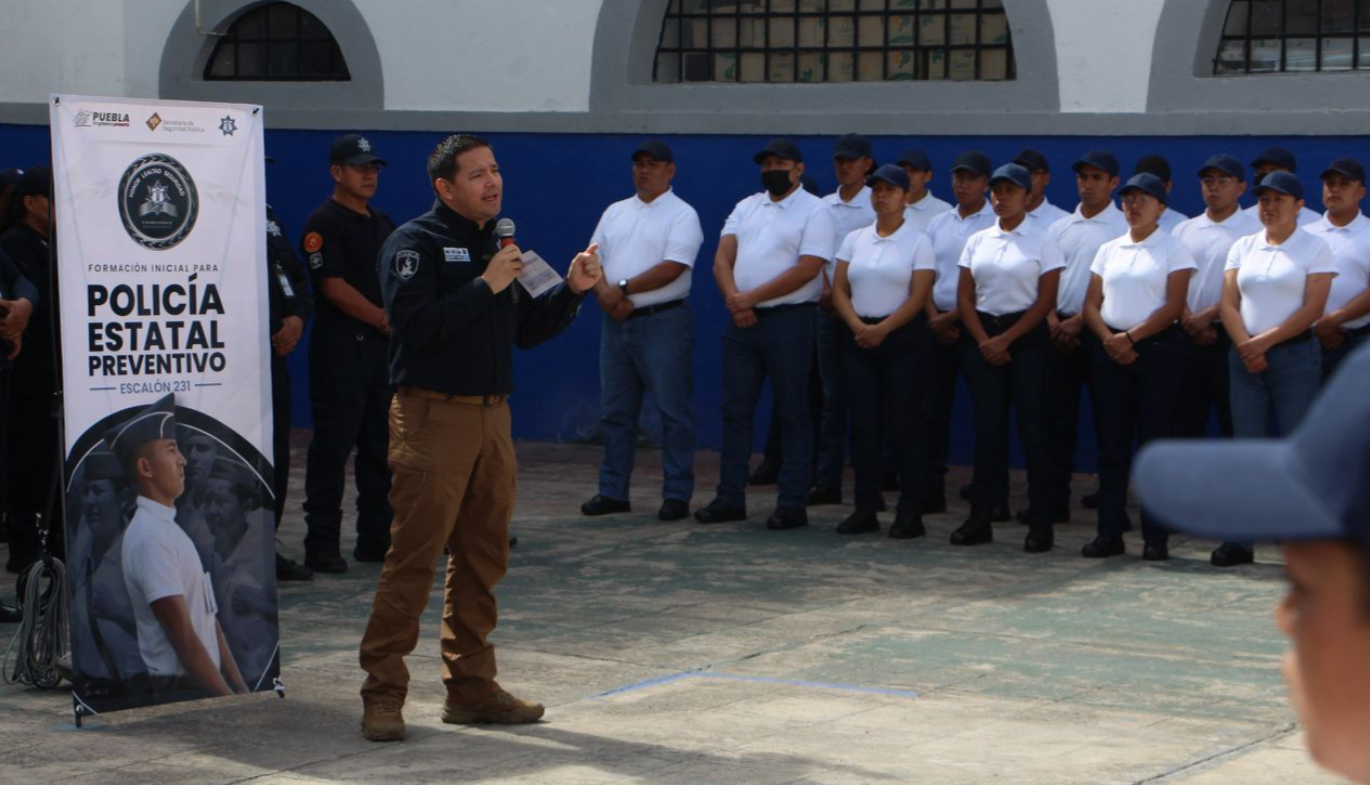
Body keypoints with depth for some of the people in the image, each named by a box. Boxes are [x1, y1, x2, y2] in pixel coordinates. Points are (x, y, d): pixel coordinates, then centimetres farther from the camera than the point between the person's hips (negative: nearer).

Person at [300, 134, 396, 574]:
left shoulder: (382, 224, 18)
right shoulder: (324, 223, -7)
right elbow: (333, 286, -15)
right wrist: (384, 319, -14)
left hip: (382, 345, 8)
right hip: (340, 346, -8)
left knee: (380, 444, 10)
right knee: (333, 446, -6)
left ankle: (376, 537, 18)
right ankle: (322, 544, -3)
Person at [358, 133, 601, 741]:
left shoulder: (498, 243, 18)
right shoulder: (415, 242, -6)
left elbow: (526, 330, 21)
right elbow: (415, 323, -20)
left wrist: (571, 291, 6)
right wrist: (486, 286, -16)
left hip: (492, 416, 7)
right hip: (432, 414, -7)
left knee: (483, 557, 10)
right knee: (413, 556, -9)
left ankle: (471, 686, 19)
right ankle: (383, 693, -5)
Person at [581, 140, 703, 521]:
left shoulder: (682, 215, -4)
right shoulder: (615, 212, 16)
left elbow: (672, 268, -15)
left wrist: (622, 288, -14)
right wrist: (604, 293, -8)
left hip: (664, 322, -6)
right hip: (616, 321, 6)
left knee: (673, 412, -3)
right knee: (614, 411, 10)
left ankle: (677, 494, 3)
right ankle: (613, 492, 17)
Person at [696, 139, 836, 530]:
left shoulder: (815, 212, -4)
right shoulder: (746, 207, 15)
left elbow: (806, 270, -15)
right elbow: (722, 258, 7)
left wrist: (753, 297, -16)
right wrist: (733, 297, -12)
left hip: (788, 320, -6)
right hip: (741, 320, 6)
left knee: (792, 413, -1)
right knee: (735, 409, 8)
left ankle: (792, 504, 3)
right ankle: (730, 498, 14)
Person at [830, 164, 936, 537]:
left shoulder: (918, 241, -1)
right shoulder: (854, 239, 11)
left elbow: (919, 296, -9)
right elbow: (839, 290, 7)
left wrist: (882, 329, -18)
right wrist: (857, 326, -10)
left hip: (902, 338, -4)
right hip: (859, 338, 4)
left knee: (902, 426, -5)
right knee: (863, 424, 3)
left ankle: (910, 512, 1)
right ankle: (865, 509, 8)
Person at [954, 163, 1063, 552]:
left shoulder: (1042, 240, -1)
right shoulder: (977, 242, 11)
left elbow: (1045, 300, -7)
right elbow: (964, 298, 8)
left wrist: (1006, 340, -13)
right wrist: (984, 341, -6)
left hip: (1026, 337, -4)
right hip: (982, 335, 4)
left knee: (1032, 429, -5)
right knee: (987, 429, 4)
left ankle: (1041, 524, -3)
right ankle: (979, 519, 8)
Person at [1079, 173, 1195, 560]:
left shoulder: (1174, 250, 0)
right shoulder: (1109, 250, 14)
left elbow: (1173, 306, -10)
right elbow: (1092, 304, 10)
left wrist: (1131, 337, -16)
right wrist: (1108, 339, -8)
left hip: (1157, 349, -4)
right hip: (1111, 351, 4)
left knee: (1154, 441, -4)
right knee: (1111, 442, 4)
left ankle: (1156, 536, 0)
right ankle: (1110, 532, 9)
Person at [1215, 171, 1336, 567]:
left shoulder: (1315, 248, -1)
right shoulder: (1243, 247, 12)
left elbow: (1313, 308, -9)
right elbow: (1229, 304, 6)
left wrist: (1264, 341, -14)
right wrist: (1245, 345, -10)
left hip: (1295, 355, -4)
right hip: (1246, 357, 4)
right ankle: (1240, 541, 6)